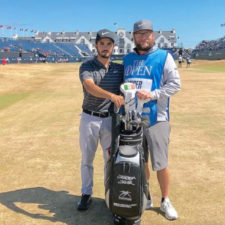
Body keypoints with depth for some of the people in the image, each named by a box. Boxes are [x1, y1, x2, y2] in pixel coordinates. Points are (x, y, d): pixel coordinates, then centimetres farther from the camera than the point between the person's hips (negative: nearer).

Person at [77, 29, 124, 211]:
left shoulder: (119, 69, 4)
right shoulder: (86, 67, -8)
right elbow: (90, 87, -28)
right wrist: (111, 95, -45)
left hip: (111, 120, 2)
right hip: (89, 119, -2)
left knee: (111, 159, 11)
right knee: (87, 159, 10)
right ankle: (86, 194, 25)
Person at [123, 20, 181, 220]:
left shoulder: (164, 56, -1)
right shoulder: (128, 59, 14)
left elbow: (175, 84, -8)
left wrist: (153, 94, -20)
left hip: (156, 119, -4)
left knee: (160, 164, 1)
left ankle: (166, 201, 21)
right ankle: (145, 197, 32)